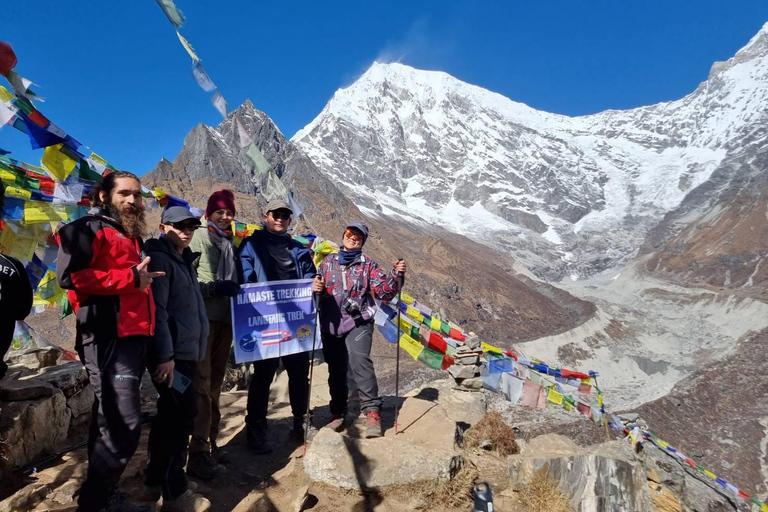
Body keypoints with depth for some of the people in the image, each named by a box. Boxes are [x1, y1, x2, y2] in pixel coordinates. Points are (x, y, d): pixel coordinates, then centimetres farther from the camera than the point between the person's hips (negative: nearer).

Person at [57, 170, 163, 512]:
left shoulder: (130, 236, 22)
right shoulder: (90, 229, -4)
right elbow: (70, 275, -19)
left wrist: (146, 279, 13)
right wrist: (131, 278, -16)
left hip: (134, 337, 9)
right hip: (109, 338, -9)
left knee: (112, 423, 17)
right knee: (124, 425, -11)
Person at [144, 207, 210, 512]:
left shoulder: (184, 261, 18)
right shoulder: (159, 259, -11)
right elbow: (156, 311, -19)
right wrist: (164, 355, -23)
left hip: (186, 352, 9)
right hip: (170, 355, -9)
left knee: (171, 416, 17)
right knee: (181, 417, -5)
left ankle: (157, 476, 32)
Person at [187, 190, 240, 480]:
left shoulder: (230, 241, 16)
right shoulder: (200, 237, -3)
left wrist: (237, 290, 5)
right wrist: (214, 288, -21)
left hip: (226, 320, 7)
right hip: (203, 318, -7)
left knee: (215, 384, 13)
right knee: (202, 384, -7)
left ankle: (211, 443, 24)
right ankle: (199, 453, -1)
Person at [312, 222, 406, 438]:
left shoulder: (368, 265, 5)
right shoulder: (328, 261, 12)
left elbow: (384, 292, -2)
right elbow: (317, 285, 16)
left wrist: (395, 275, -17)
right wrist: (315, 288, -6)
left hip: (358, 323, -3)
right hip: (330, 325, 3)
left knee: (360, 361, -21)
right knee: (336, 370, 10)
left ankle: (372, 412, -16)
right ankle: (338, 413, 25)